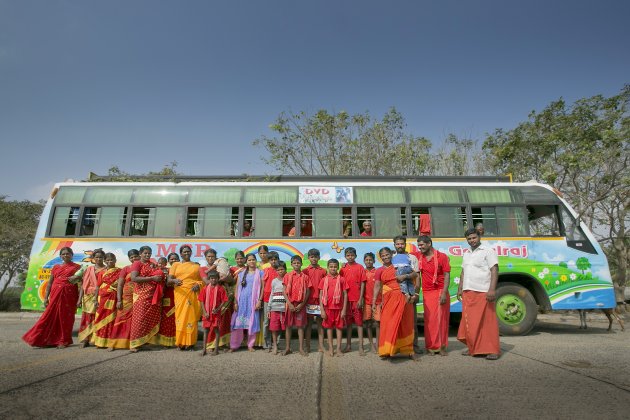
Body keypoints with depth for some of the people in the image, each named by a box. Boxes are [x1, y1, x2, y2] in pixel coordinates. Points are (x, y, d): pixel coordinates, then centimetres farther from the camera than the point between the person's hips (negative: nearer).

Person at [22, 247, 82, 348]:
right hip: (55, 295, 3)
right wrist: (46, 297, 6)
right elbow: (49, 283, 12)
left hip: (69, 295, -3)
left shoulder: (77, 267, 5)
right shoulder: (55, 267, 12)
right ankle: (49, 340, 12)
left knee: (66, 317, 0)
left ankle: (64, 341, 9)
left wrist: (76, 279, -17)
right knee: (51, 316, 1)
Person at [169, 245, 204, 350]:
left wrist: (198, 285, -8)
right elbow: (169, 278, 1)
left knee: (191, 317, -2)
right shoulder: (175, 264, 12)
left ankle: (190, 342, 4)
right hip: (180, 293, 0)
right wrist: (175, 280, -21)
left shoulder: (196, 265, 14)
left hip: (192, 294, 0)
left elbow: (202, 279, 12)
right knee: (180, 316, -4)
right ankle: (180, 342, 5)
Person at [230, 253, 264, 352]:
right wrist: (235, 302, 0)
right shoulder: (241, 274, 10)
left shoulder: (260, 273, 4)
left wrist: (260, 301, -8)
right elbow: (237, 289, 8)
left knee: (252, 323, 2)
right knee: (238, 323, 1)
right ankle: (234, 345, 10)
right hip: (241, 301, 2)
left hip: (253, 301, -1)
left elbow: (262, 288, 0)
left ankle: (250, 345, 14)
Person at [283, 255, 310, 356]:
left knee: (300, 326, 4)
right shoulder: (287, 276, 2)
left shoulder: (305, 277, 2)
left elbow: (308, 292, 1)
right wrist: (289, 304, -10)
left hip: (301, 304, 0)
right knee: (288, 326, 6)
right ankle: (288, 347, 17)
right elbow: (285, 292, 0)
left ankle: (301, 348, 12)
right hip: (290, 304, 0)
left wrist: (302, 304, -8)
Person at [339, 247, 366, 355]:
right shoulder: (343, 269, 6)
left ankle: (360, 347, 7)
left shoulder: (360, 267, -2)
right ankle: (348, 345, 23)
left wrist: (360, 299, -9)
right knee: (348, 322, 12)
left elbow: (362, 283, -4)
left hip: (357, 299, -3)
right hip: (346, 299, 3)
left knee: (359, 322, 1)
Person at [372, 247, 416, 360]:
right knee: (388, 324, -3)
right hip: (389, 299, 0)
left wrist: (404, 276, -12)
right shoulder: (379, 270, 6)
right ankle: (386, 350, 6)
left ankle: (408, 350, 16)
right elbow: (377, 286, 3)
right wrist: (374, 302, -3)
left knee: (405, 324, 5)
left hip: (403, 298, 1)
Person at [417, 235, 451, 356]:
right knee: (429, 319, 4)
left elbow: (447, 275, -6)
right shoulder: (419, 258, 7)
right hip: (427, 293, 3)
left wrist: (444, 293, -14)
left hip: (440, 292, -3)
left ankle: (442, 346, 14)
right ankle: (431, 346, 14)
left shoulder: (442, 256, -3)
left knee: (441, 318, 3)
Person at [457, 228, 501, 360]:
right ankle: (473, 347, 19)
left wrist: (492, 289, -19)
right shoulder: (467, 254, 18)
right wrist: (460, 289, 16)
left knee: (487, 322, -2)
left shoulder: (488, 251, -3)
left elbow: (494, 270, -10)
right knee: (470, 322, 9)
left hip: (483, 292, -6)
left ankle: (492, 350, 6)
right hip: (468, 292, 7)